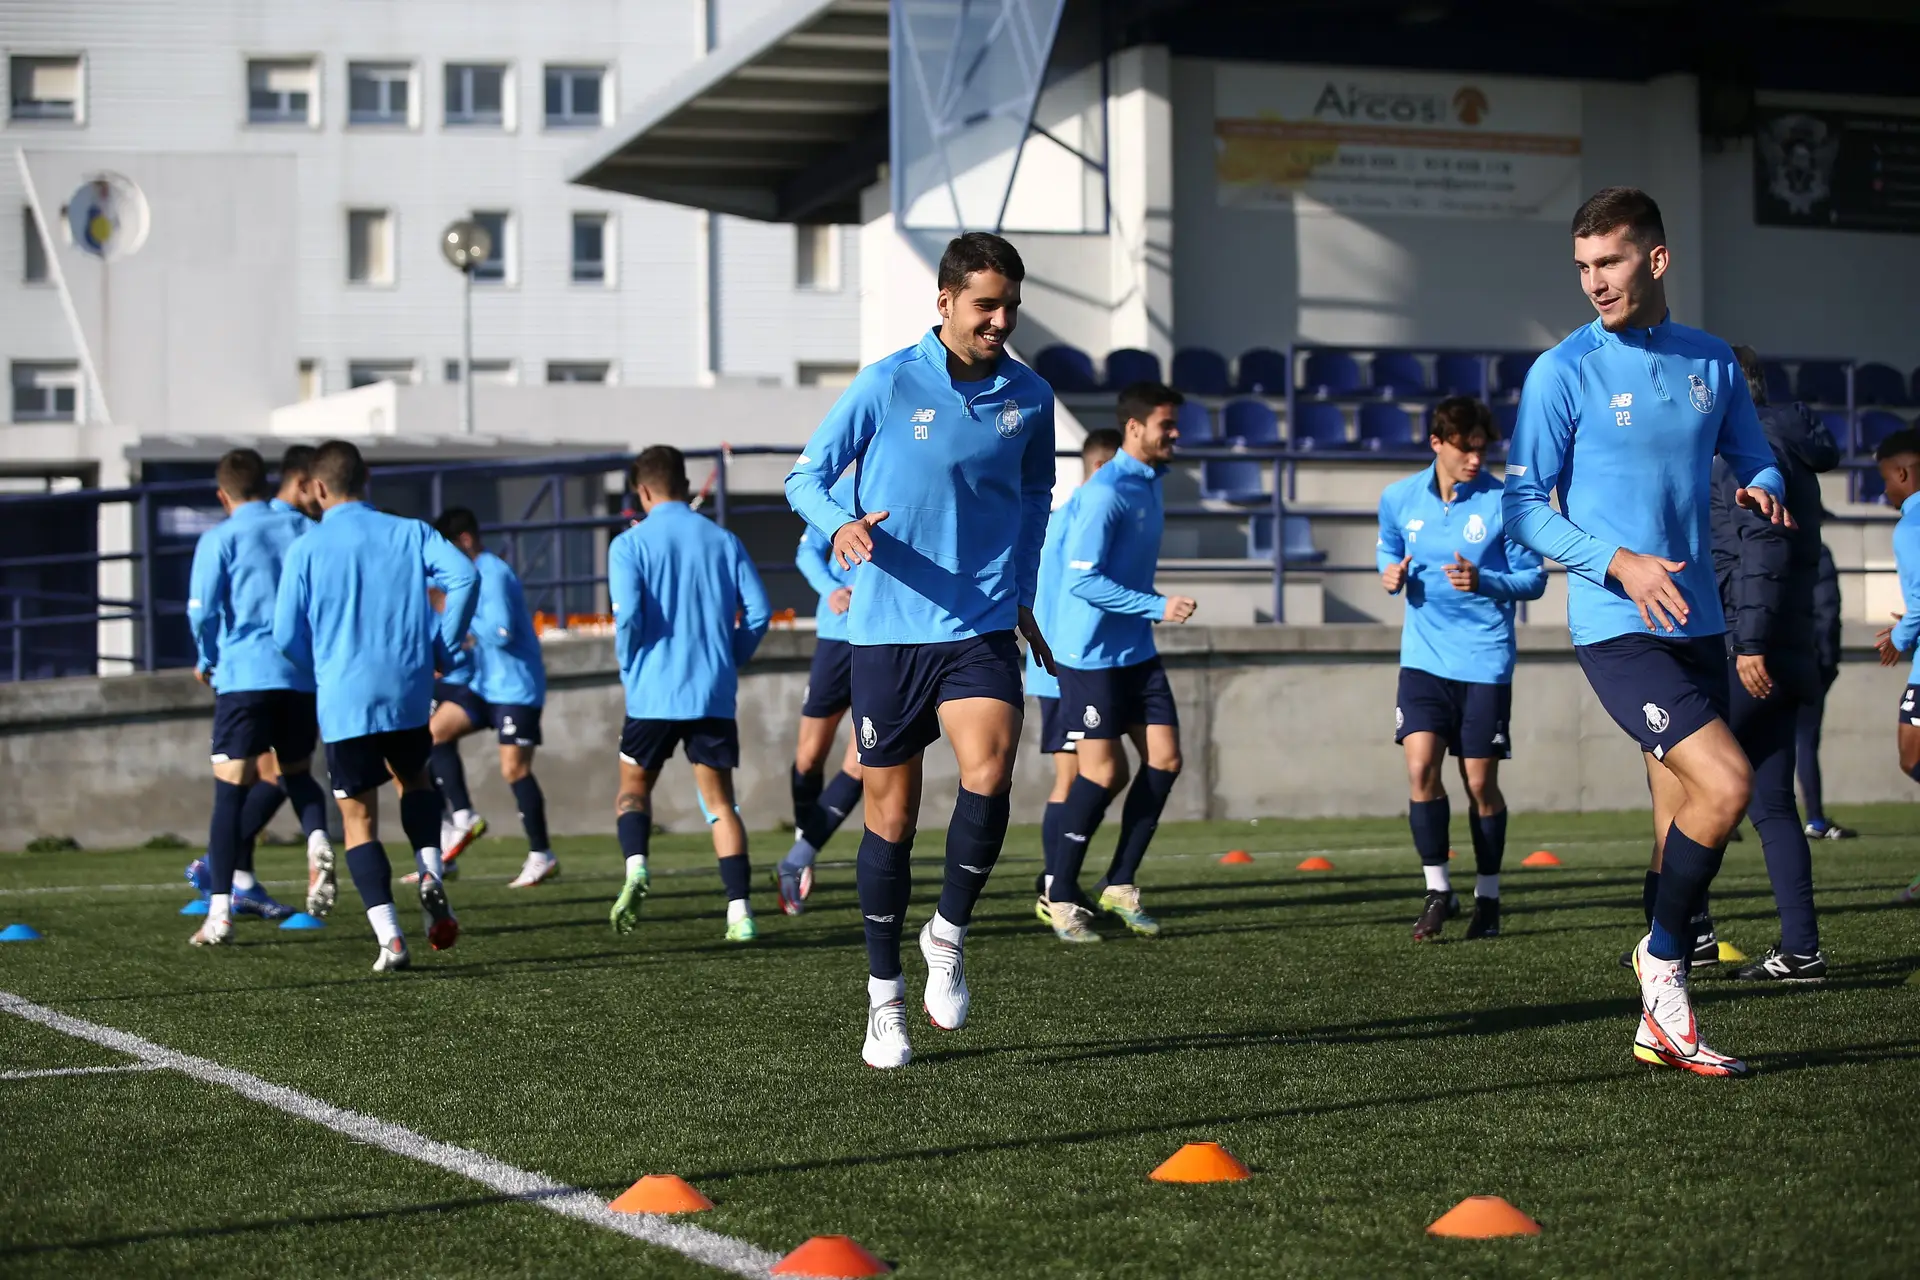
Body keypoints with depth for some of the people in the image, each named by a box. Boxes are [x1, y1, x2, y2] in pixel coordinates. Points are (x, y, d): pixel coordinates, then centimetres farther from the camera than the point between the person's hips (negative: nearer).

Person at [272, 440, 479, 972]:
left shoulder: (307, 549, -1)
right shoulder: (410, 532, 4)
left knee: (358, 817, 8)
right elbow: (464, 577, -10)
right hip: (409, 692, 2)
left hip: (344, 700, -2)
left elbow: (287, 634, -3)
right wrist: (442, 643, 2)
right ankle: (430, 875, 3)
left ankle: (390, 938, -4)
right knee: (415, 779, 29)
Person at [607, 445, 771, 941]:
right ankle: (740, 912, -3)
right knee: (719, 799, 7)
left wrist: (628, 668, 3)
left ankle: (636, 866, -12)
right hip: (715, 693, 2)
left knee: (633, 787, 15)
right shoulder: (723, 540, 7)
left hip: (653, 692, -2)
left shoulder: (630, 543, -2)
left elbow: (627, 615, -14)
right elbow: (758, 611, 3)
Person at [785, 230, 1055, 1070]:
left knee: (988, 773, -22)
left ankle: (950, 934, 2)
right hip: (888, 628, -1)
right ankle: (884, 997, 19)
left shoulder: (1029, 397, 5)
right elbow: (805, 476, 0)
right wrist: (839, 525, -20)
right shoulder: (887, 384, -5)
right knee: (890, 813, 4)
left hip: (981, 627, 2)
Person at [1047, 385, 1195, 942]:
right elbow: (1082, 580, -23)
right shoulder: (1104, 493, -18)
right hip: (1089, 653, -8)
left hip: (1136, 651, 8)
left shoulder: (1150, 482, 10)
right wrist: (1158, 606, -23)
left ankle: (1120, 884, 14)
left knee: (1165, 760, 2)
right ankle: (1061, 897, 8)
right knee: (1103, 773, -6)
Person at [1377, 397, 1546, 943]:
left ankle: (1487, 898, 19)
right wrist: (1391, 573, -2)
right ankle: (1437, 890, 2)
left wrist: (1485, 581, -21)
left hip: (1485, 661, -2)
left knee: (1480, 783, 2)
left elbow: (1533, 579, -4)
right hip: (1423, 656, 2)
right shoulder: (1399, 499, 2)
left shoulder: (1503, 502, -7)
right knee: (1420, 765, -12)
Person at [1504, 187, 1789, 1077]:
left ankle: (1659, 1024, 18)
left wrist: (1760, 489, -4)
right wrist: (1619, 561, -19)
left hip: (1697, 624, 6)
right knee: (1725, 783, -21)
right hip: (1616, 628, -6)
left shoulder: (1712, 362, 9)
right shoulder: (1564, 371, -5)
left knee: (1685, 819, 8)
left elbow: (1752, 458, 21)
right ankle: (1661, 960, 0)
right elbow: (1525, 508, -5)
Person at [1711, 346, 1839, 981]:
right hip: (1787, 656, 10)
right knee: (1771, 804, 8)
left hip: (1747, 652, -10)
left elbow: (1763, 546, -20)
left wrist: (1751, 642, -24)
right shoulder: (1790, 451, 21)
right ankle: (1801, 949, 4)